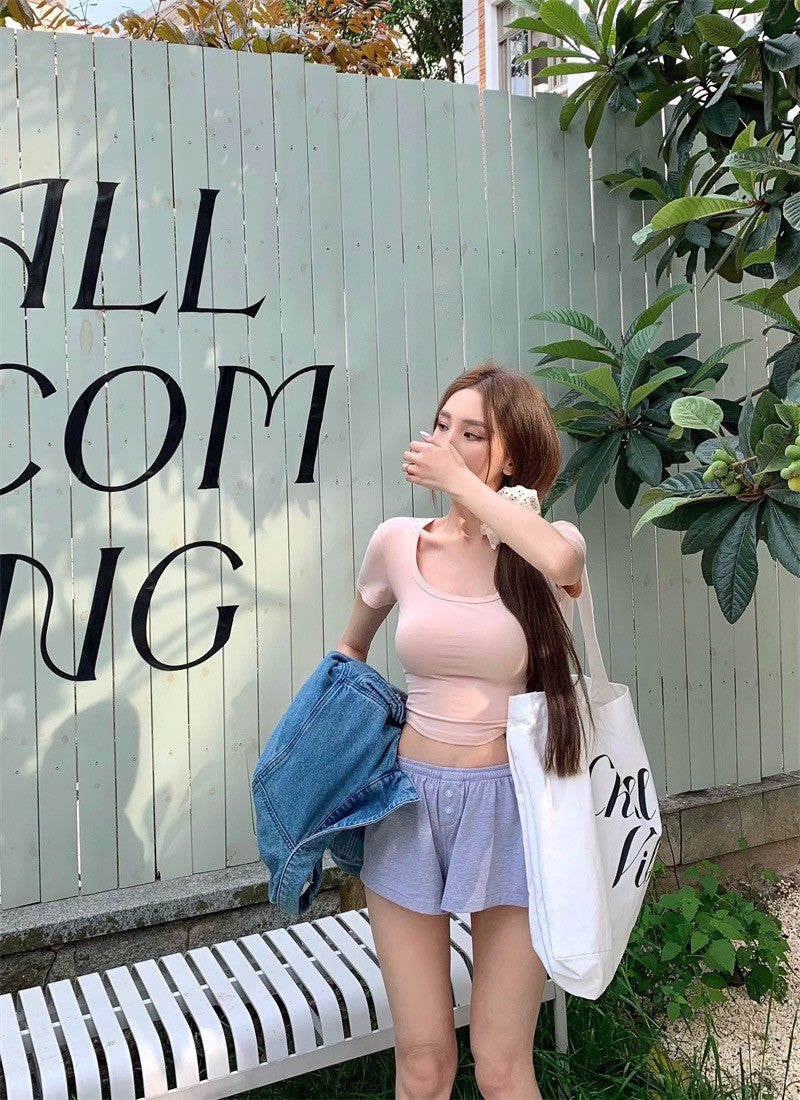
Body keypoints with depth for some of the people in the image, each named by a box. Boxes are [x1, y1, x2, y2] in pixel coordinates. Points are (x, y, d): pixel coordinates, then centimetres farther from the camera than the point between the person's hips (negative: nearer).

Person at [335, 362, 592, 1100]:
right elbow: (351, 650, 18)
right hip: (410, 801, 2)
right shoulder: (398, 543, 0)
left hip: (510, 812, -2)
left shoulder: (549, 541, -5)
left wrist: (460, 480, -21)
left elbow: (558, 558, -32)